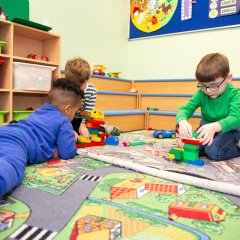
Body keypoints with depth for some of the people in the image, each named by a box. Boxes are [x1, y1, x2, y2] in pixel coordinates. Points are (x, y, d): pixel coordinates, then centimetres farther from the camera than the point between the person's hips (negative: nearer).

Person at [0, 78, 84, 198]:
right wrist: (72, 141, 32)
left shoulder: (40, 111, 41)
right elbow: (67, 153, 7)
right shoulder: (64, 122, 13)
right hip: (14, 142, -10)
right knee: (11, 169, -42)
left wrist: (69, 133, 53)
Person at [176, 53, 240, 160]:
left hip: (227, 129, -3)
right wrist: (182, 121, -45)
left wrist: (214, 127, -54)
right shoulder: (201, 94, -12)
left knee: (214, 151, -28)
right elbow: (185, 109, -19)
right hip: (206, 128, 3)